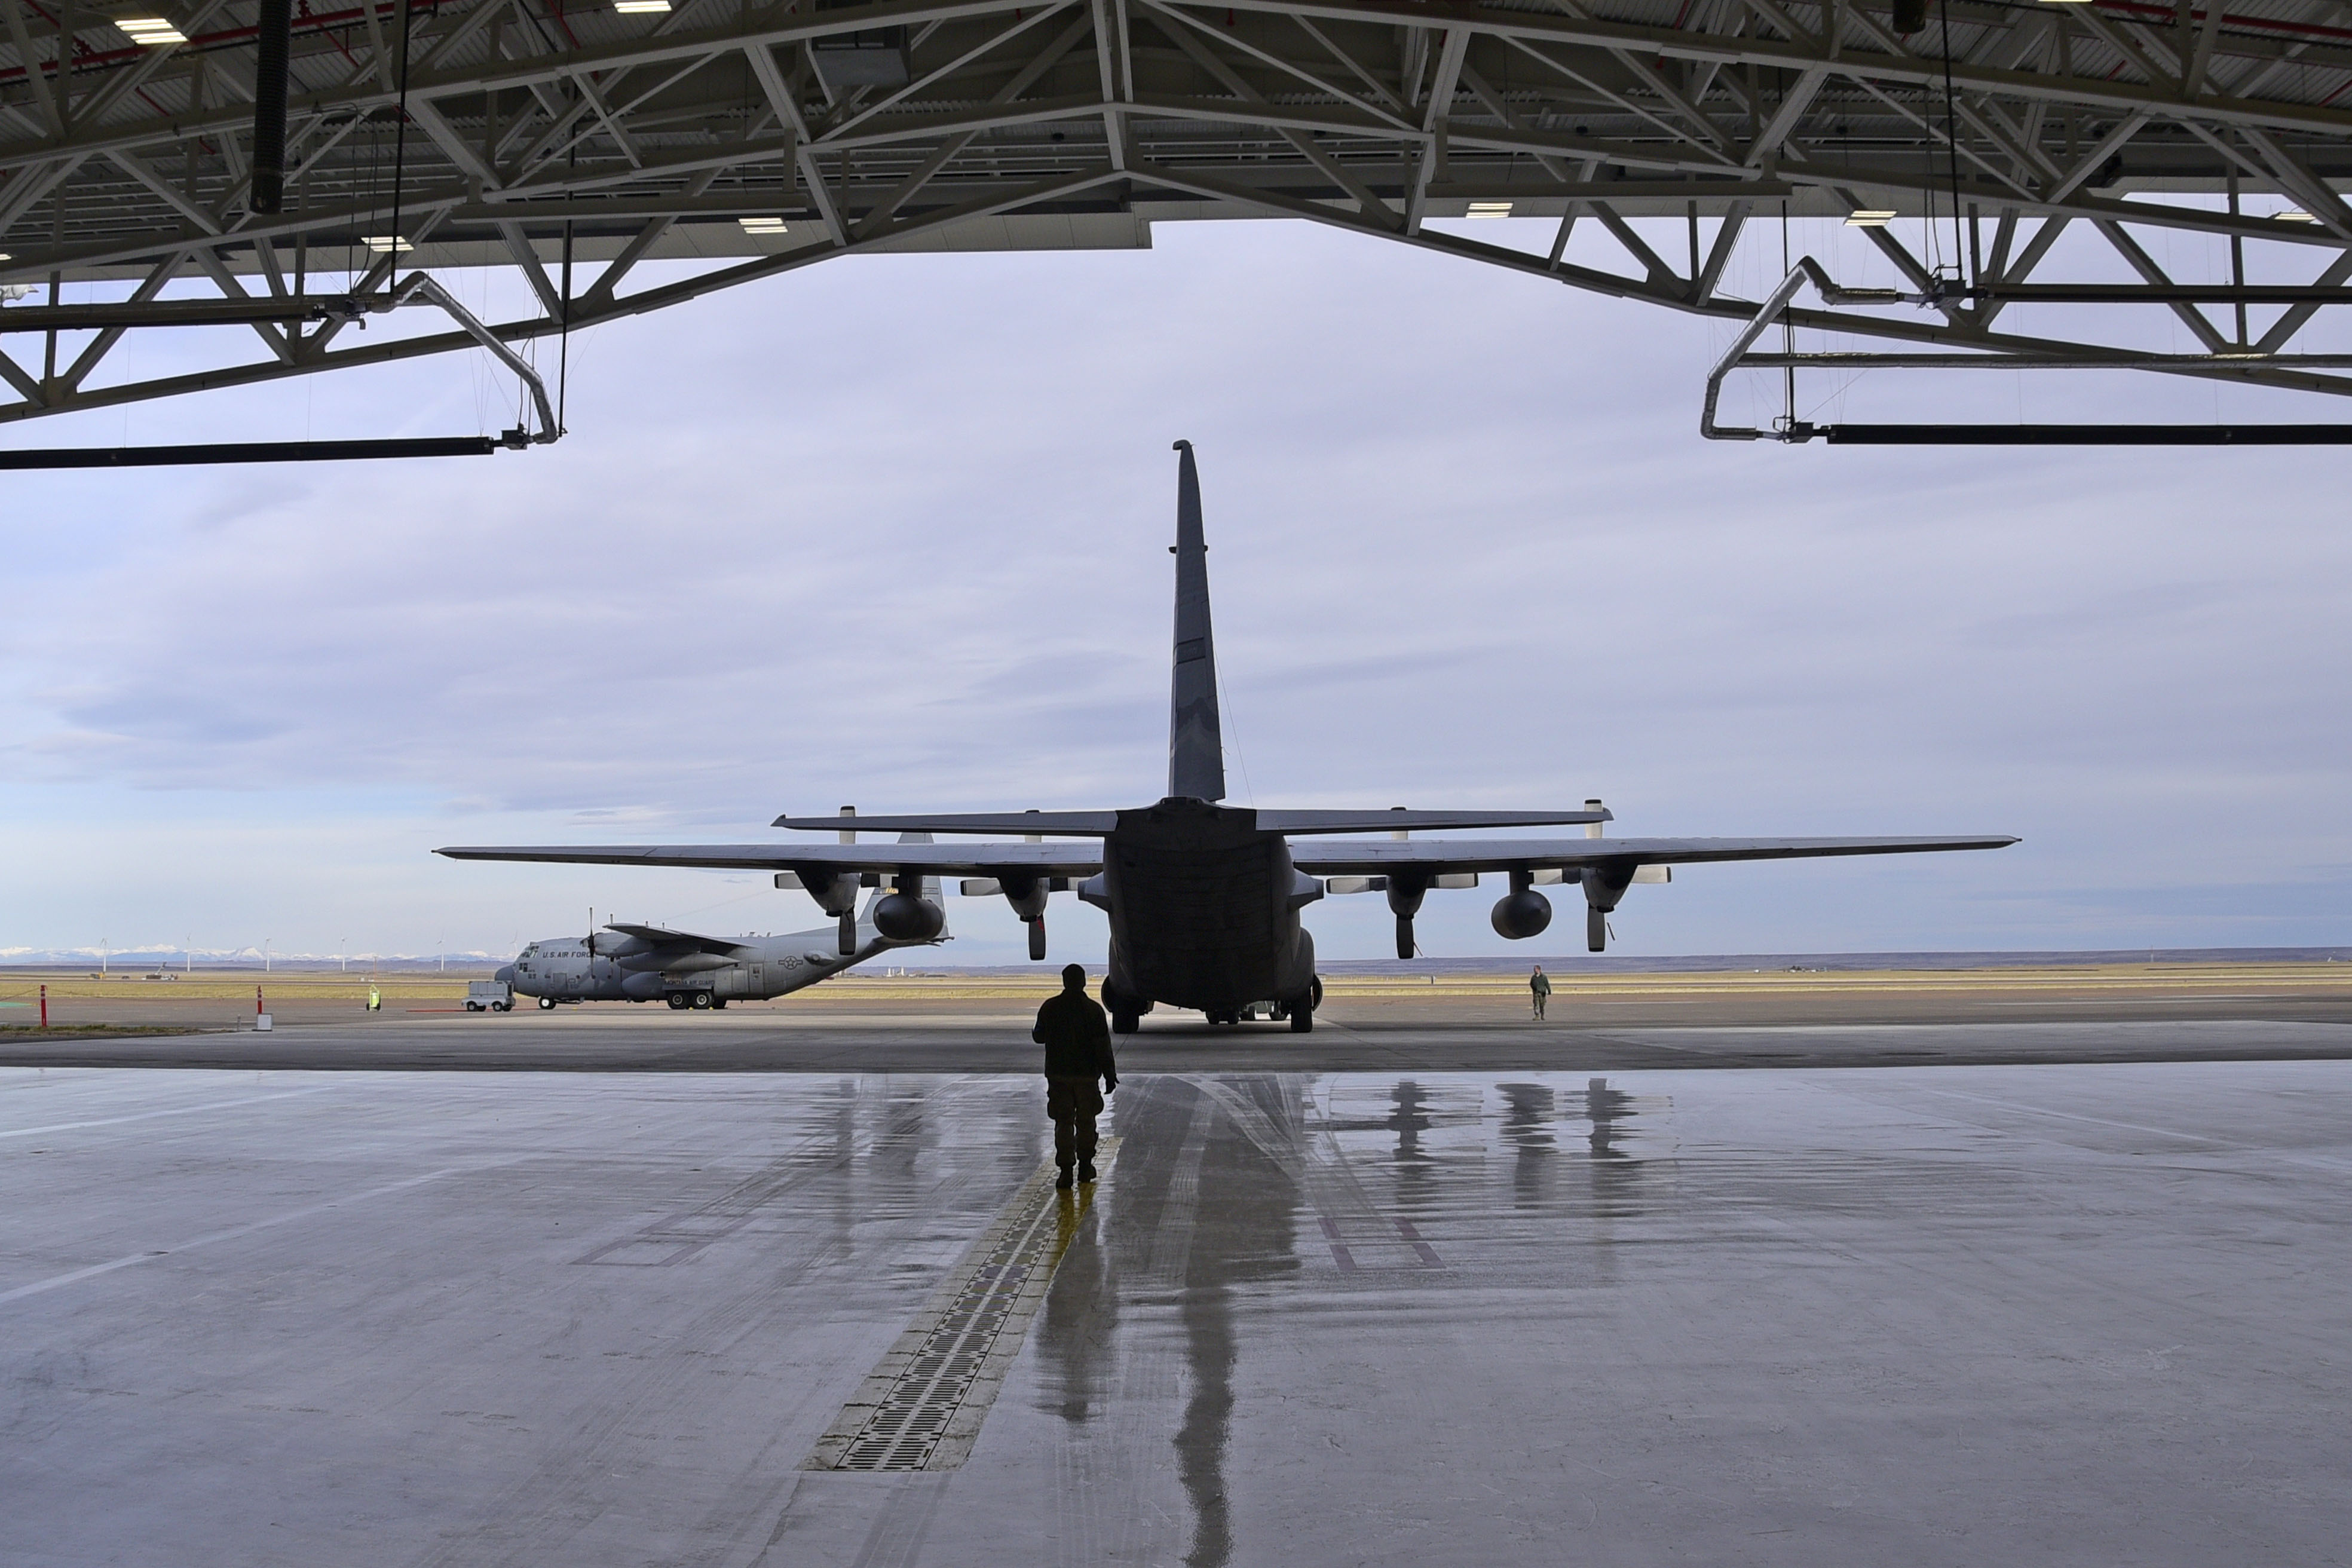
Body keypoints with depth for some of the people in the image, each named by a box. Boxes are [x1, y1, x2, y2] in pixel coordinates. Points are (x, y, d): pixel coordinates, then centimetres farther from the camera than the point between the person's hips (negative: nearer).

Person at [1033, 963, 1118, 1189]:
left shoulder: (1050, 1007, -4)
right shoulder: (1093, 1009, -8)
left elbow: (1039, 1037, 6)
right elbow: (1103, 1046, -7)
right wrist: (1109, 1075, -1)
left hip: (1058, 1074, 0)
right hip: (1087, 1074, 0)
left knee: (1063, 1122, 4)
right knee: (1086, 1120, 13)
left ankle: (1066, 1170, -2)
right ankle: (1085, 1166, 21)